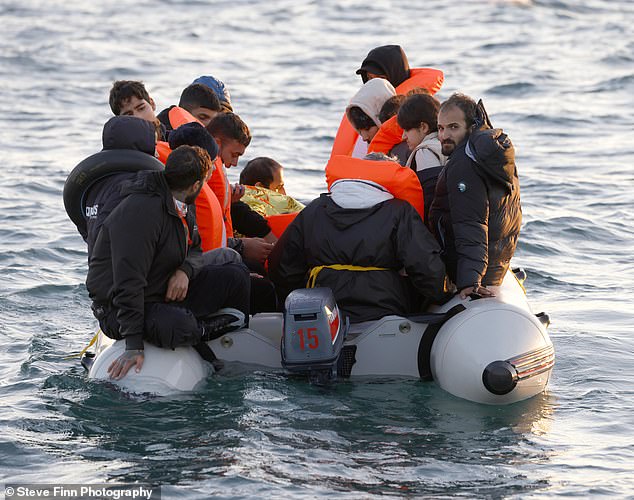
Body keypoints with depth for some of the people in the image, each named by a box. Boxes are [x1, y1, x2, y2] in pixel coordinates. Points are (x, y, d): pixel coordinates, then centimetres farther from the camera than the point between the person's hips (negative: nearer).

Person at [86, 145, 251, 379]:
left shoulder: (182, 210, 5)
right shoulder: (141, 211, -26)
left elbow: (195, 251, 18)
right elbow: (128, 280, -30)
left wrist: (185, 270, -11)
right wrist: (134, 346, -33)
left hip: (167, 295, 9)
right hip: (117, 307, -9)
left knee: (236, 275, 1)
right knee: (180, 326, -39)